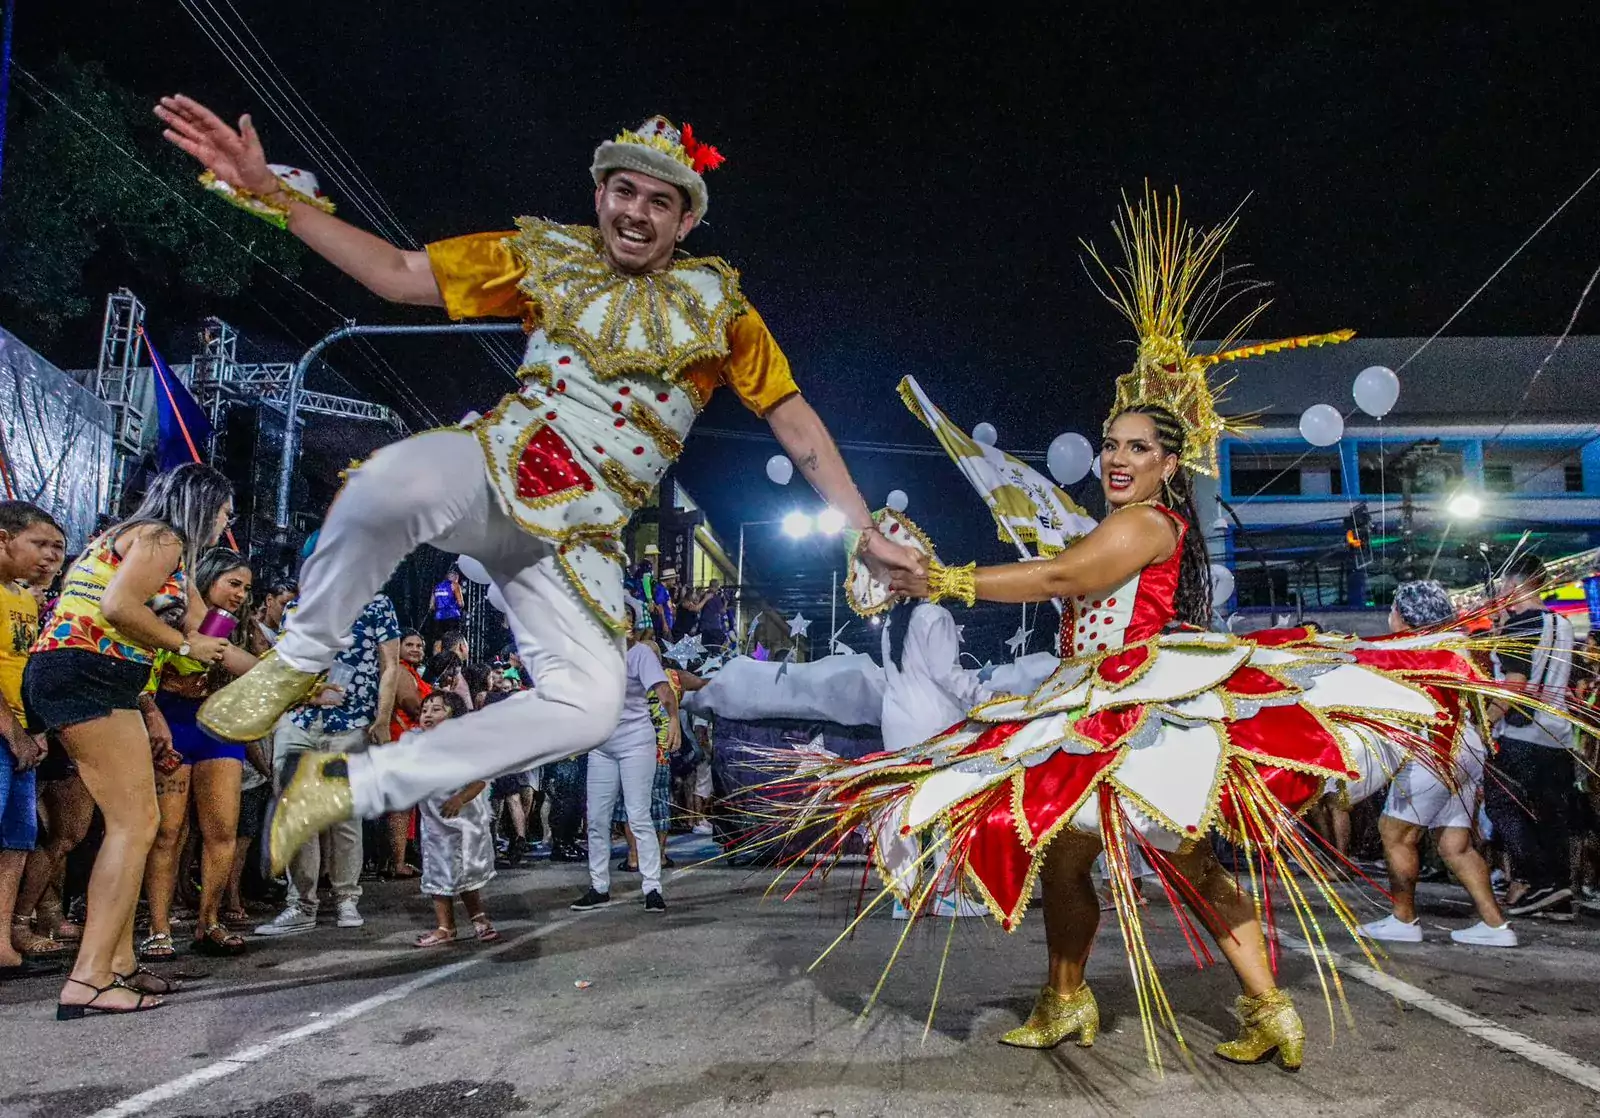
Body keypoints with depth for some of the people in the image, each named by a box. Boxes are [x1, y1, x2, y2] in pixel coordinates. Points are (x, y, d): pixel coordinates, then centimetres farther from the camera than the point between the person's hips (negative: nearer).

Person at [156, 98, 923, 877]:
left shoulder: (716, 304, 6)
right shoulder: (547, 256, 8)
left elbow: (794, 420, 6)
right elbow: (398, 273, 8)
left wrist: (864, 533, 2)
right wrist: (267, 192, -1)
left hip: (578, 538, 1)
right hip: (492, 470, -1)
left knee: (589, 708, -21)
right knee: (387, 486, -38)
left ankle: (353, 785, -5)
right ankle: (299, 661, -8)